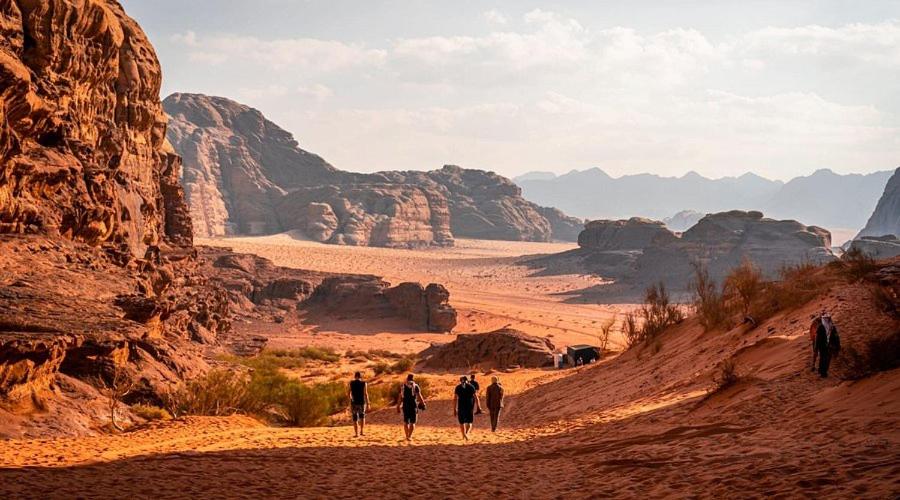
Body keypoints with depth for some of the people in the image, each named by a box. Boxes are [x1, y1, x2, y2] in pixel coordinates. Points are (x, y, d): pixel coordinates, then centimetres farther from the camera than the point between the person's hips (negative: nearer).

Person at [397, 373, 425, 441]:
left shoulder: (403, 387, 5)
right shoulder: (415, 386, -3)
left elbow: (400, 398, 3)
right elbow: (419, 396, -6)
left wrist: (398, 406, 8)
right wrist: (423, 403, 6)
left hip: (405, 406, 2)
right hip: (413, 406, -2)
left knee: (406, 422, 17)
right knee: (412, 422, 3)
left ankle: (407, 436, 23)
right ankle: (409, 436, -11)